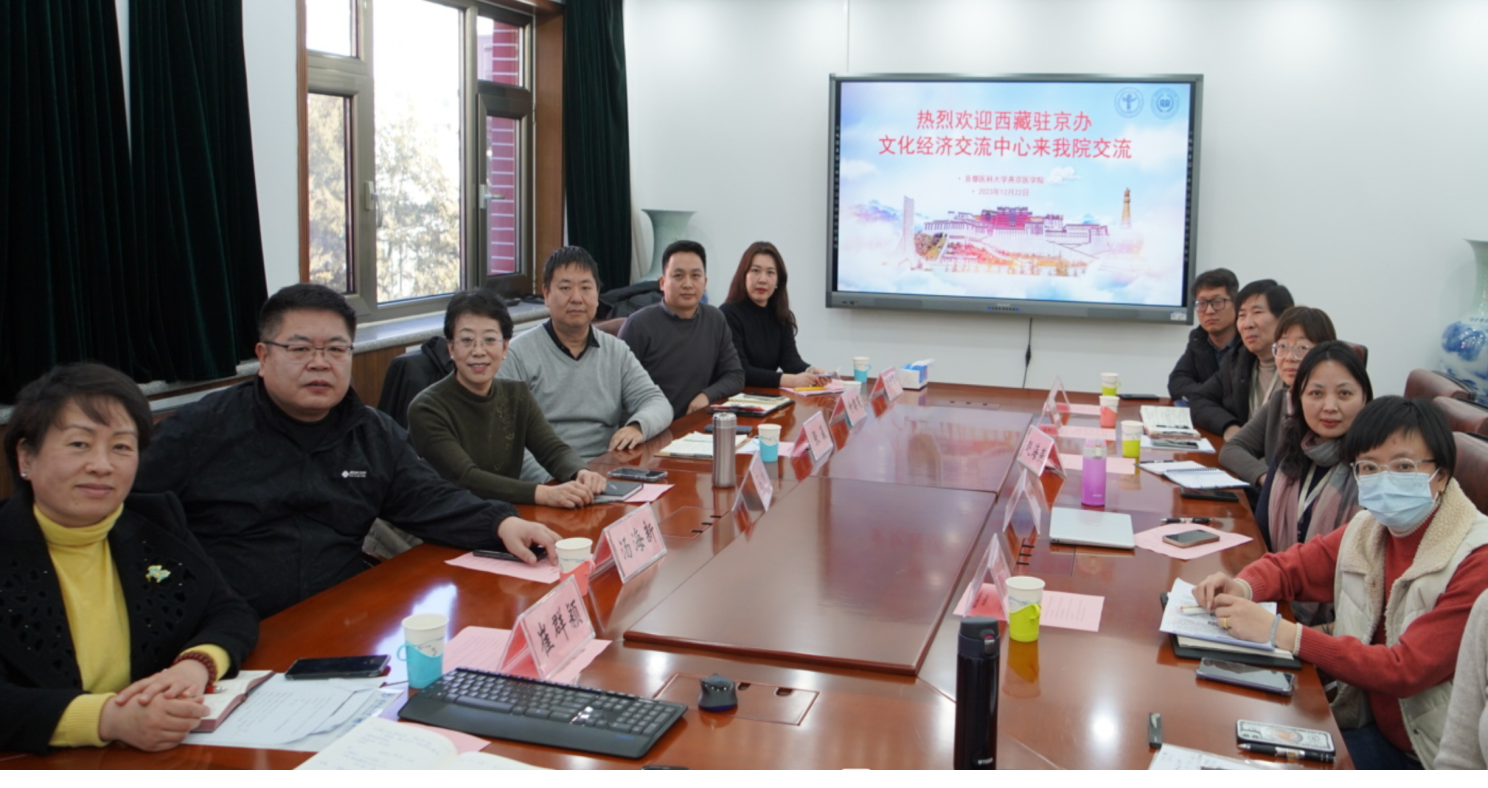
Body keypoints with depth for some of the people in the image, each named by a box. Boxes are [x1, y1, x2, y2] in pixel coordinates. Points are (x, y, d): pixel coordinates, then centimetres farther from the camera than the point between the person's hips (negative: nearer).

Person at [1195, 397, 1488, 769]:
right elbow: (1291, 566, 10)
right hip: (1367, 721, 5)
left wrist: (1281, 633, -30)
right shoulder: (1369, 529, 0)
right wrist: (1242, 588, -14)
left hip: (1427, 752, -5)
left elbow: (1405, 670, -25)